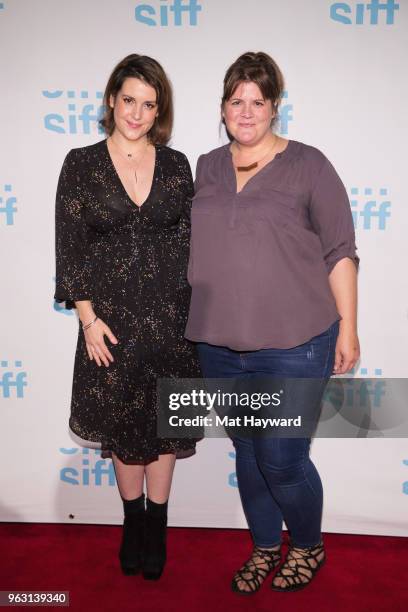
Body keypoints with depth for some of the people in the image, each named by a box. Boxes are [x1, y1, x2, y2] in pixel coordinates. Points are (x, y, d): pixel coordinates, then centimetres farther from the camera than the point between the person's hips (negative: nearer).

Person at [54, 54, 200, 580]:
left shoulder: (176, 165, 5)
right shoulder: (81, 164, 0)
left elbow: (190, 240, 6)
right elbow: (69, 247, -3)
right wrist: (88, 317, -9)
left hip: (171, 314, 1)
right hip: (112, 316, -1)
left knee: (165, 419, 10)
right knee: (123, 422, 12)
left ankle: (156, 526, 30)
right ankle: (132, 520, 35)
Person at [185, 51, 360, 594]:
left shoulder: (307, 165, -3)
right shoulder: (205, 168, 10)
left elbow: (340, 252, -3)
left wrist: (347, 325, -5)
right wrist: (192, 322, 15)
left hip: (292, 346, -4)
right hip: (220, 346, 5)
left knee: (282, 462, 1)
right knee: (248, 455, 16)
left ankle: (308, 548, 32)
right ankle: (265, 548, 40)